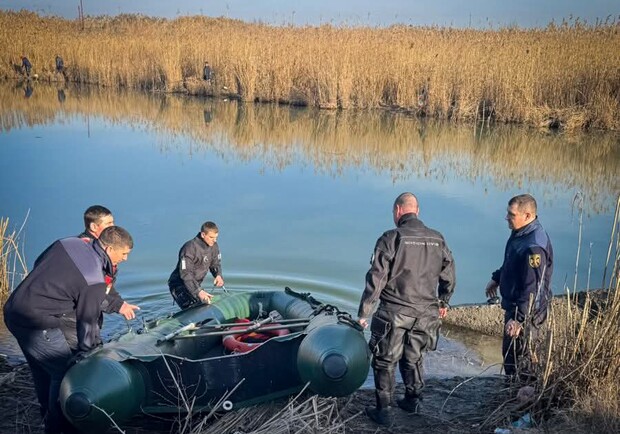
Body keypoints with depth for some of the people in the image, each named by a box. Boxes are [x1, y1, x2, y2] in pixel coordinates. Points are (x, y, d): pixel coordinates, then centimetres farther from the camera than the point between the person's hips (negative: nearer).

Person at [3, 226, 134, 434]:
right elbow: (87, 321, -8)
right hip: (36, 324, -9)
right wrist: (92, 351, 6)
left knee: (43, 372, 22)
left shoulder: (70, 242, 3)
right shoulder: (95, 281, -17)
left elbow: (38, 264, 17)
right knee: (66, 372, 3)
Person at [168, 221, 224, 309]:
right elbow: (185, 274, -30)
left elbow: (215, 263, 10)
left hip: (195, 285, 8)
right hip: (179, 285, -8)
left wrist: (218, 275, -15)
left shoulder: (214, 246, -3)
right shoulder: (189, 248, -26)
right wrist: (199, 291, -41)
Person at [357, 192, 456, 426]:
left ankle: (383, 411, 17)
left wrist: (363, 313, -8)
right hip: (425, 314, 5)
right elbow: (448, 276, 12)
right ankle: (412, 401, 37)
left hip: (394, 313, -5)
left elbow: (376, 279, -15)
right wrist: (443, 302, 29)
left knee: (384, 362, 10)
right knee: (413, 359, 23)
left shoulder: (391, 238, -13)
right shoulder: (437, 239, 3)